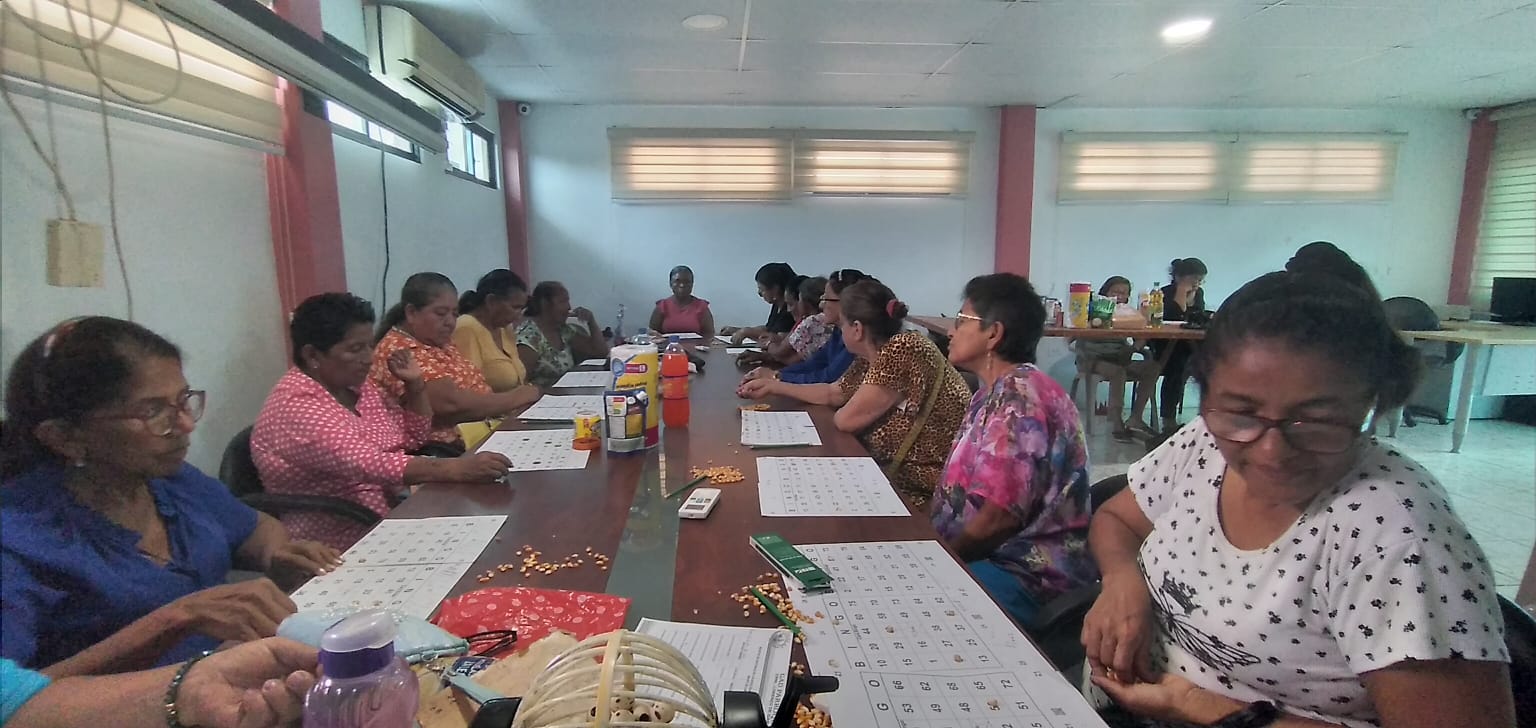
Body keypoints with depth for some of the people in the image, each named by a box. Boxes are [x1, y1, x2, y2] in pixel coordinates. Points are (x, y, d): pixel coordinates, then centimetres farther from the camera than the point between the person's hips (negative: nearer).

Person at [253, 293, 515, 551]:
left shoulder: (355, 385, 7)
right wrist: (456, 468, -43)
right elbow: (369, 465, -33)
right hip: (341, 546, -8)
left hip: (395, 513, 8)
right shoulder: (296, 408, -18)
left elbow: (414, 437, 16)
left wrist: (415, 383, 1)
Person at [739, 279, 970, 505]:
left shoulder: (903, 349, -23)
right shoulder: (871, 357, 2)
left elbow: (846, 418, -22)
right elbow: (832, 393, 18)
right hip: (897, 468, 7)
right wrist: (773, 386, 19)